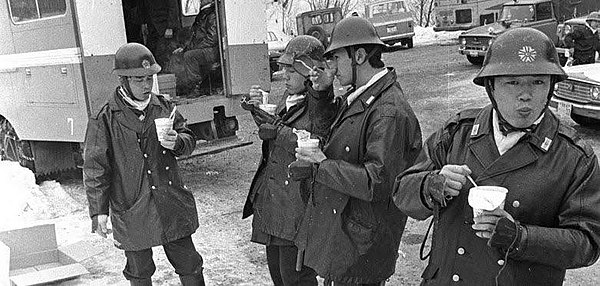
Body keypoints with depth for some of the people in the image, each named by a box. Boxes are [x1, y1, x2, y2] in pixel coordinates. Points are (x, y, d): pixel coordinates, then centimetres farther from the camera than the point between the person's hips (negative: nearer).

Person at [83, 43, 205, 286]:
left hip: (171, 205, 3)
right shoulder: (105, 119, -8)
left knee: (188, 264, 14)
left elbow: (189, 140, 11)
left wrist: (176, 142, -13)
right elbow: (95, 168, -6)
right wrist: (98, 210, -8)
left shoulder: (164, 107, 3)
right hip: (132, 211, -3)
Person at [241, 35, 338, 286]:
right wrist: (260, 111, 4)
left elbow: (317, 150, -29)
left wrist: (277, 129, -27)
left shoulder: (324, 104, -14)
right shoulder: (289, 96, 10)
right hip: (270, 199, 8)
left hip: (299, 205, -8)